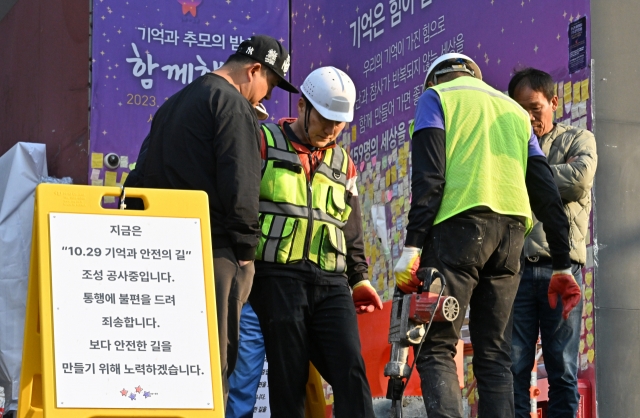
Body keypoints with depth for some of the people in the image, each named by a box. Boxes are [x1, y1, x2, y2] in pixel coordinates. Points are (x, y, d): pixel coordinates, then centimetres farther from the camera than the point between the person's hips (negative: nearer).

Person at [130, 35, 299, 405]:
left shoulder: (172, 105, 23)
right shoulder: (233, 103, -6)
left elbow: (148, 174, 24)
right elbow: (240, 183, -15)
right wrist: (246, 249, -9)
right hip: (215, 250, -9)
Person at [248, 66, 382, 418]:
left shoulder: (343, 163, 21)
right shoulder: (265, 143, 5)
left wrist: (359, 276, 21)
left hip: (331, 283, 4)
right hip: (278, 276, -4)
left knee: (351, 370, -9)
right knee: (288, 378, -4)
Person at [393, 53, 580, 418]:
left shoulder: (436, 97, 12)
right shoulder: (514, 110, 27)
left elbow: (428, 176, -6)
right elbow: (547, 192, 19)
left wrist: (412, 245, -11)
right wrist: (562, 266, 18)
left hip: (460, 225, -5)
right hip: (512, 232, 5)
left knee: (437, 349, -6)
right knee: (494, 354, 9)